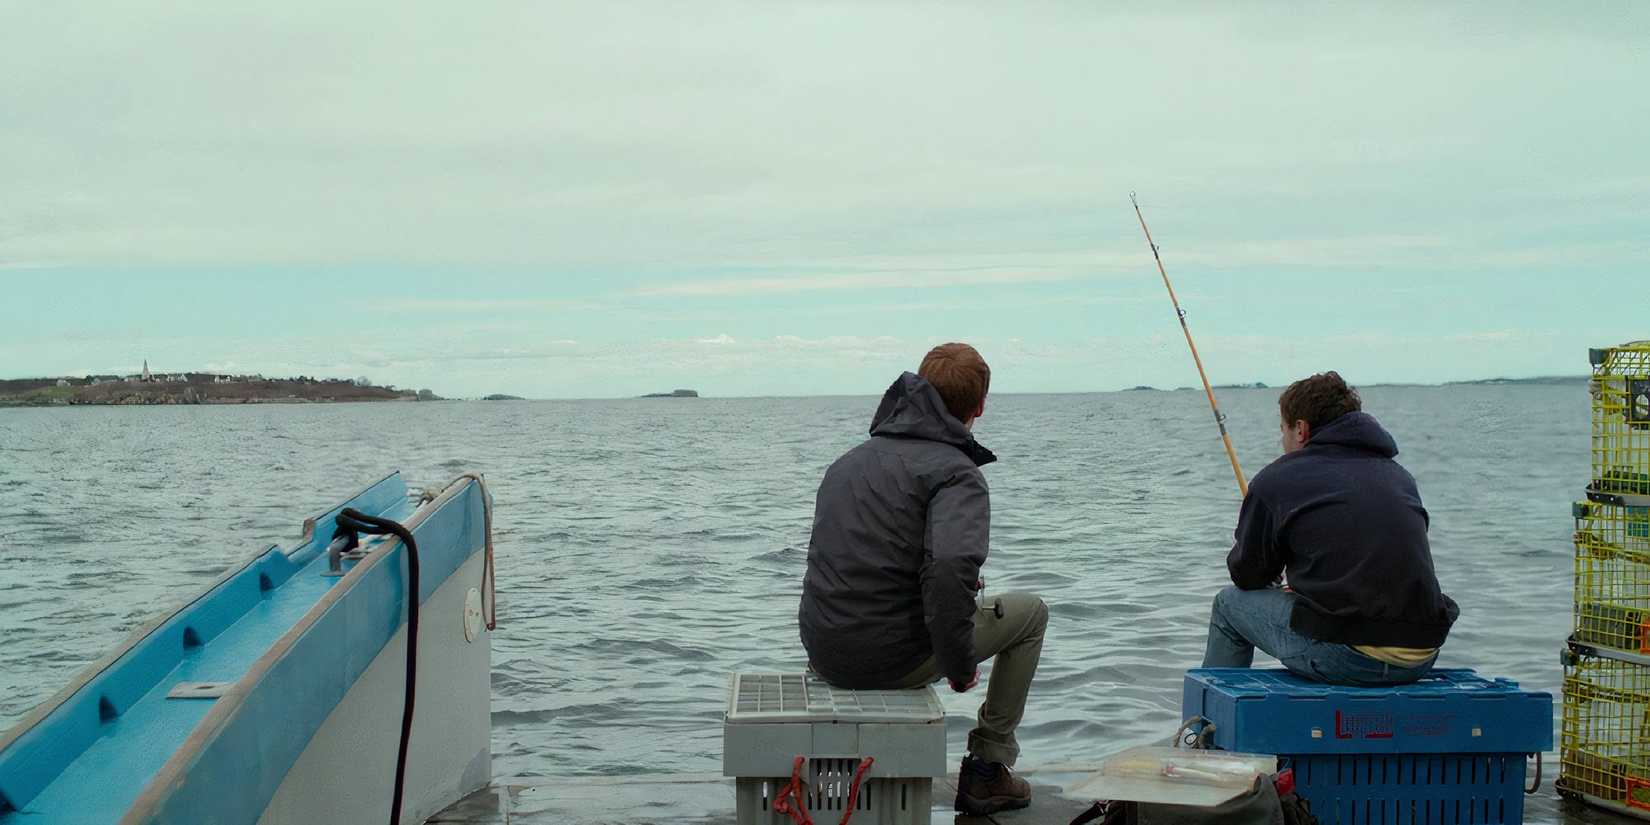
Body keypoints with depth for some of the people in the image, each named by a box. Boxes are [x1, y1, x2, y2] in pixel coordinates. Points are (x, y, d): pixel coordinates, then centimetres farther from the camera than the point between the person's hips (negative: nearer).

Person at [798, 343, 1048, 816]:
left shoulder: (852, 458, 14)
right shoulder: (956, 472, -12)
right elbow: (951, 570, -30)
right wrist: (961, 665, -15)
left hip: (823, 653, 8)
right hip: (893, 659, -8)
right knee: (1030, 613, 15)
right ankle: (987, 771, 18)